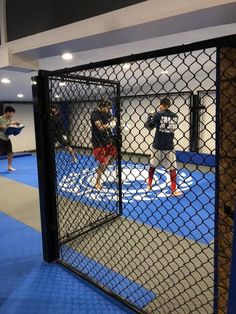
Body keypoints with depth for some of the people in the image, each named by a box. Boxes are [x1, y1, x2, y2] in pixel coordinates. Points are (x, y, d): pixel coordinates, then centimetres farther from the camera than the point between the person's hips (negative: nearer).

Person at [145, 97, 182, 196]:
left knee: (152, 165, 16)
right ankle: (174, 190, 5)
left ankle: (149, 185, 27)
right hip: (169, 145, 1)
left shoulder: (158, 114, -6)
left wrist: (149, 118, 20)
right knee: (172, 167, 6)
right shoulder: (174, 116, 3)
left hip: (157, 144, -1)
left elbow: (149, 126, 1)